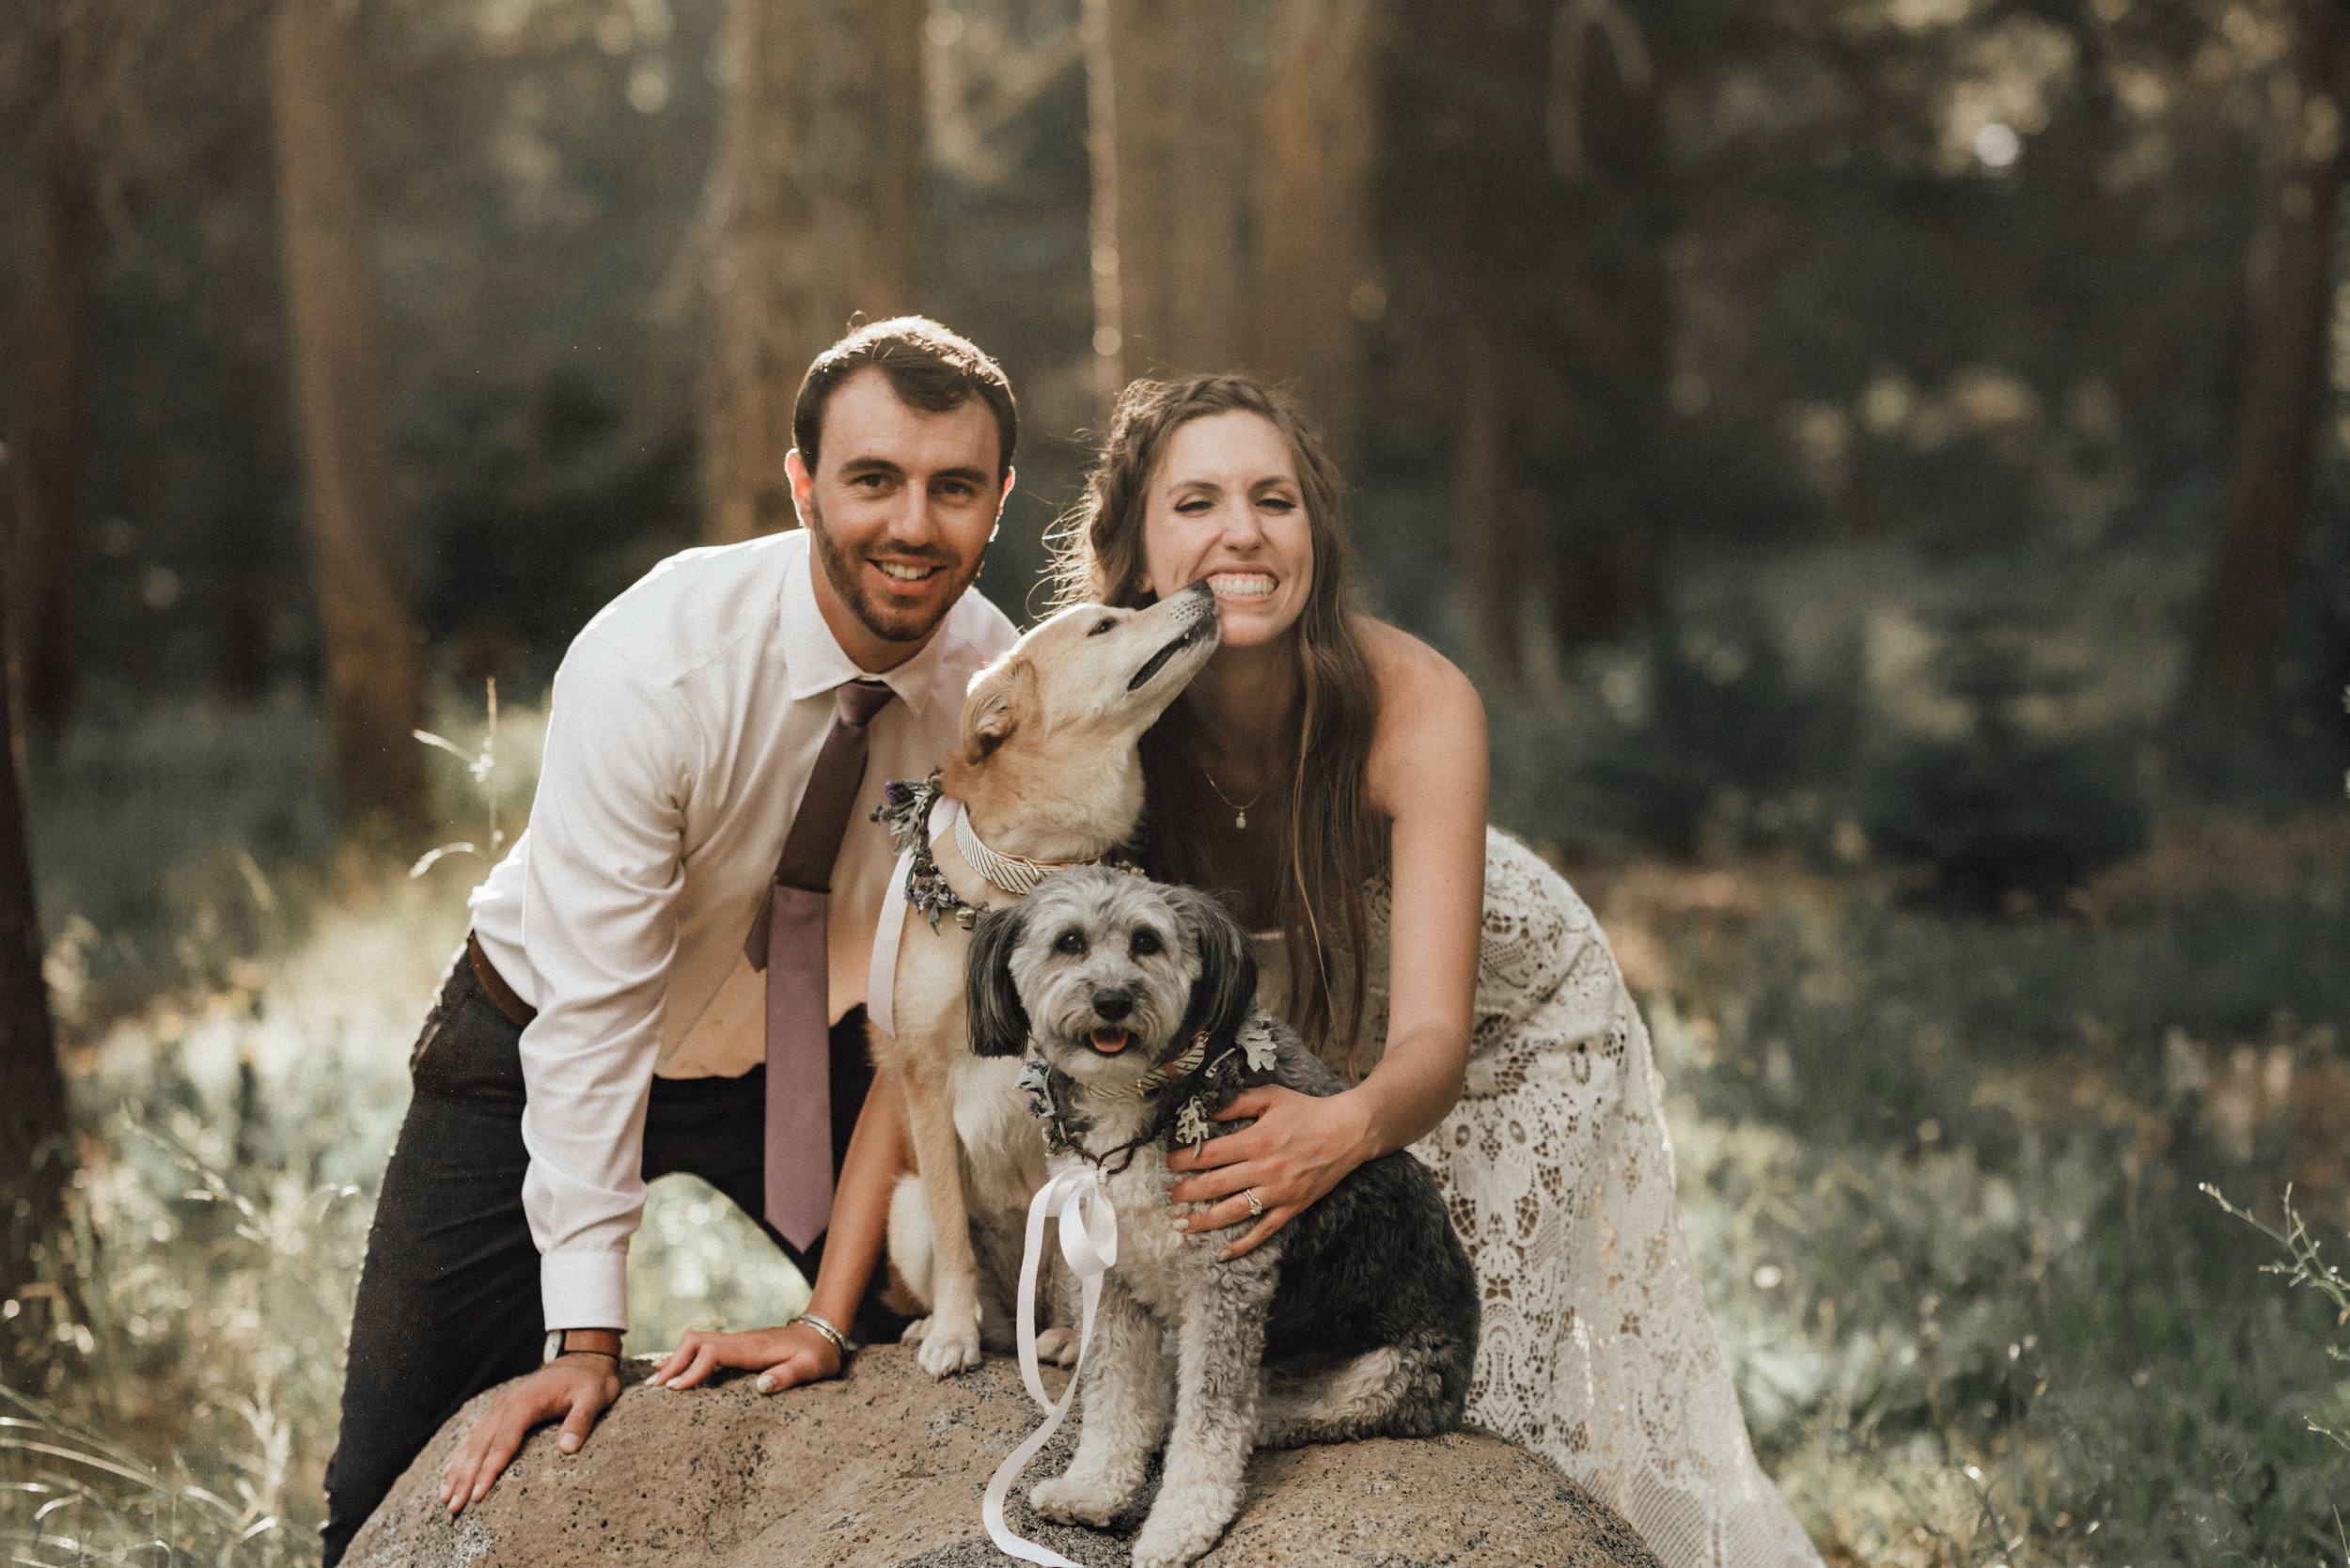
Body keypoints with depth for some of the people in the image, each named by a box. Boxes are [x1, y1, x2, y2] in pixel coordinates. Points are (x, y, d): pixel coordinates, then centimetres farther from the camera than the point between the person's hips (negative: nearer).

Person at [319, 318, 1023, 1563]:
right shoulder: (653, 664, -30)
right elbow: (591, 1005, -27)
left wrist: (831, 1315, -19)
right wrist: (587, 1333, -25)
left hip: (797, 1055, 3)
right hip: (547, 1040, -3)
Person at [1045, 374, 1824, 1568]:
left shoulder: (1417, 704, -36)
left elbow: (1434, 1043, -41)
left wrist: (1350, 1127, -64)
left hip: (1510, 1018, -2)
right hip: (1286, 1028, 2)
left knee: (1484, 1385, -9)